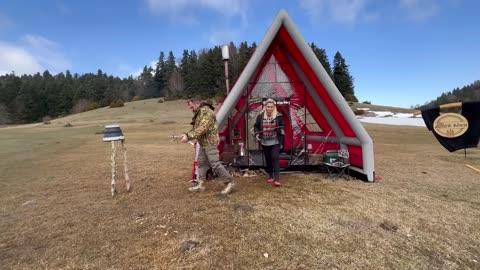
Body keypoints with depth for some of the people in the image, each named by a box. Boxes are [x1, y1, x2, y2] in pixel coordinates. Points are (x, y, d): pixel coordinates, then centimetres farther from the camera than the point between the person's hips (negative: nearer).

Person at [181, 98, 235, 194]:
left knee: (215, 164, -10)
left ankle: (229, 182, -1)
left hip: (210, 142, -10)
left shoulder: (206, 112, -16)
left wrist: (188, 136, -25)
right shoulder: (199, 114, 17)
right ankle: (201, 185, 21)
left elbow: (202, 129, -26)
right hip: (203, 143, 10)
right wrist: (187, 134, 1)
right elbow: (196, 128, 17)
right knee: (201, 163, 13)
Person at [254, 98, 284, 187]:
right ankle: (270, 176, 30)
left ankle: (277, 179, -7)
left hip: (275, 142, -2)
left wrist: (282, 131, -12)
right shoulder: (260, 116, -2)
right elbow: (256, 126, 9)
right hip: (265, 142, 3)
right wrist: (256, 134, -7)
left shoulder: (279, 116, -5)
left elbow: (282, 126, 9)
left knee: (275, 158, -12)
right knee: (268, 160, 13)